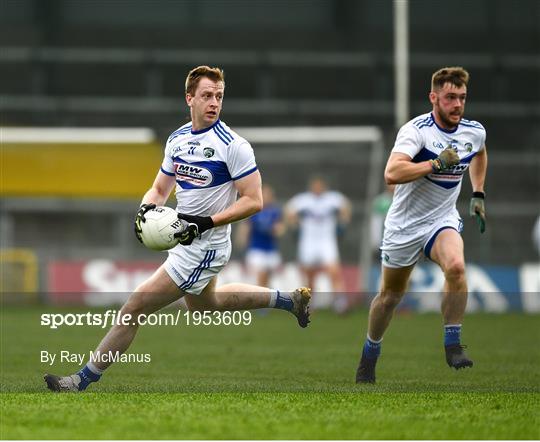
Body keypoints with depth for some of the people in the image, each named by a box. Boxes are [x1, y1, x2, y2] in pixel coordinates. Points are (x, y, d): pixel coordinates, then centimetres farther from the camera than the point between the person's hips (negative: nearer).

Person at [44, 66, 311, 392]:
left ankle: (84, 380, -1)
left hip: (205, 248, -9)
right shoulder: (177, 139, 5)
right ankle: (288, 300, 46)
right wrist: (146, 209, -9)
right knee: (205, 306, 34)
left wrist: (205, 223, -27)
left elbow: (254, 201, -19)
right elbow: (160, 188, 14)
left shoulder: (232, 145, -18)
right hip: (187, 242, 9)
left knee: (136, 307, -11)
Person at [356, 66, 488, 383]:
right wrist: (436, 163, -38)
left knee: (456, 266, -29)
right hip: (405, 223, -2)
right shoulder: (417, 130, -21)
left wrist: (478, 195, 18)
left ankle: (453, 345, -18)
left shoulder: (475, 132, -3)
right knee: (391, 294, 10)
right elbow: (392, 173, -37)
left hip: (443, 219, 2)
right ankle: (370, 354, 34)